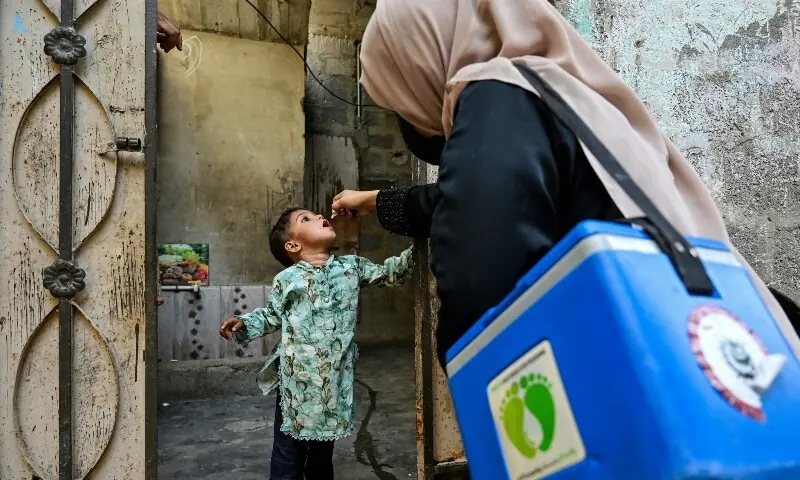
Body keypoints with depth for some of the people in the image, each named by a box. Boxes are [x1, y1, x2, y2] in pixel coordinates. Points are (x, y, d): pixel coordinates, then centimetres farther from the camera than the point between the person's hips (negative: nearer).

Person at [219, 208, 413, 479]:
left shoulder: (351, 266, 5)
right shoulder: (287, 279, -2)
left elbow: (388, 274, 11)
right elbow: (271, 316, 9)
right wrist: (244, 325, -6)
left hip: (335, 381, 3)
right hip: (298, 380, -2)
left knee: (323, 452, 20)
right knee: (289, 453, 6)